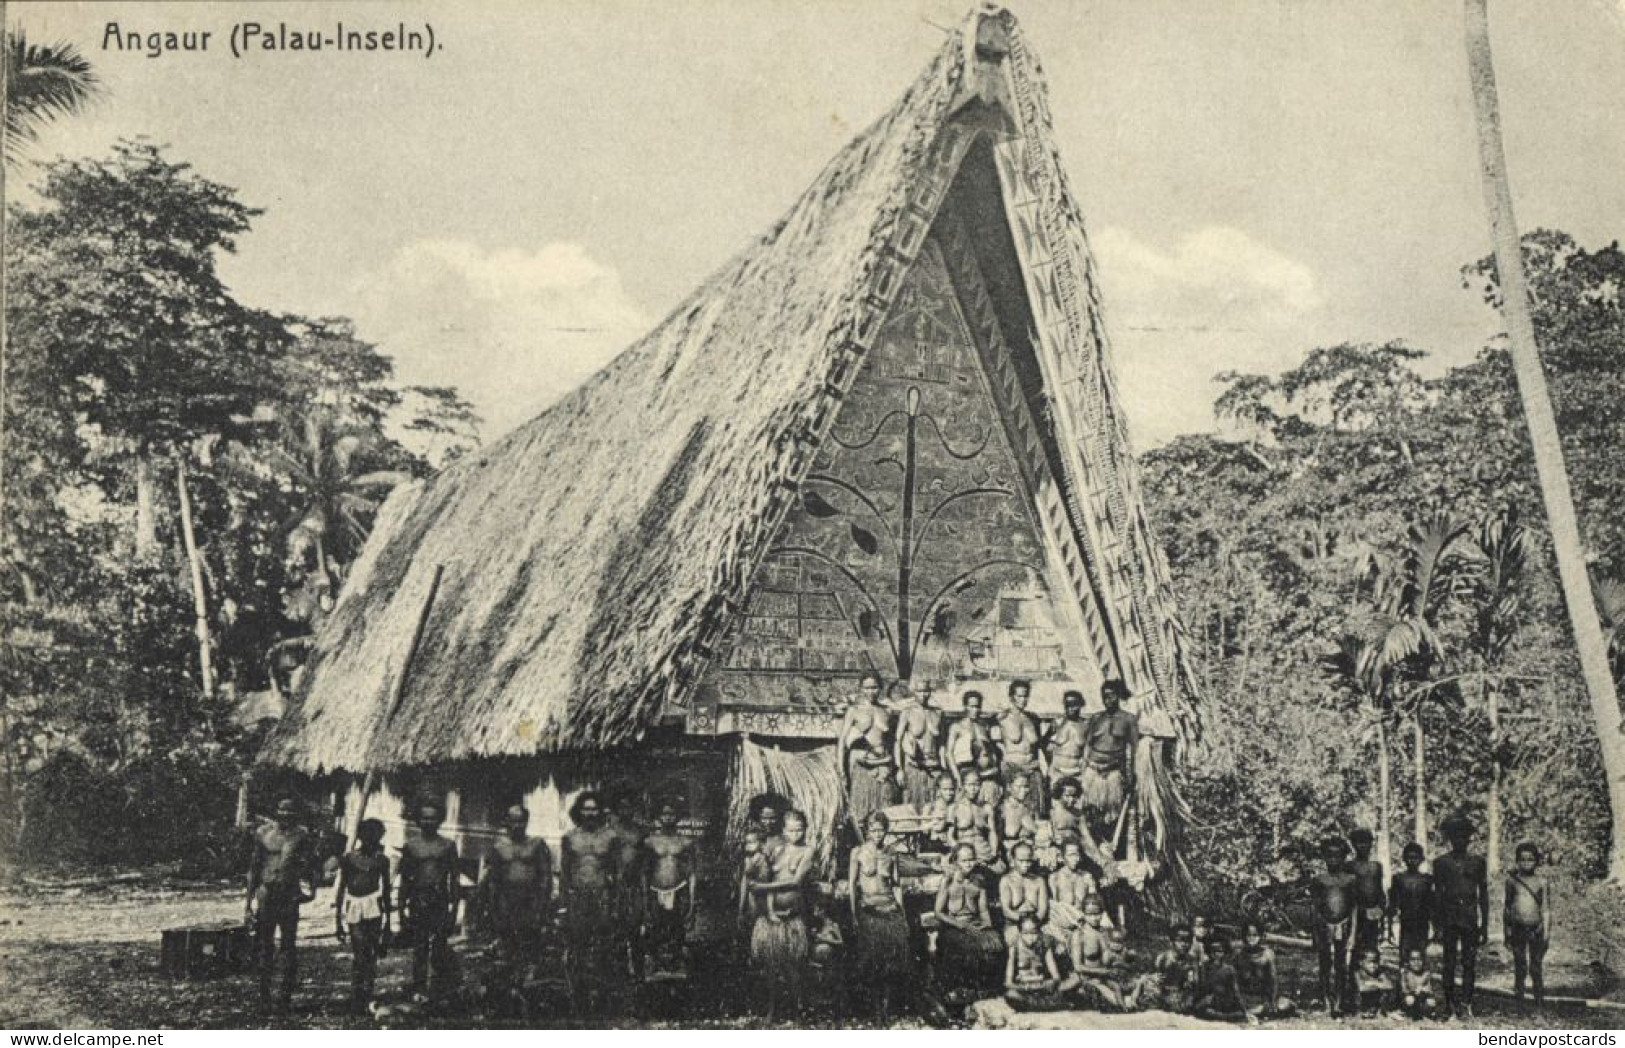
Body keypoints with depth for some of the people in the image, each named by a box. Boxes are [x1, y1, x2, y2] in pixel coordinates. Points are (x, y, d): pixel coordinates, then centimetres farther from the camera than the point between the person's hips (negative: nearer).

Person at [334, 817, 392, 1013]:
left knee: (370, 956, -1)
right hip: (354, 914, -1)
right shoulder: (347, 860, 2)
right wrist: (337, 921, 1)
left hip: (374, 913, 1)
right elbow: (339, 891, 4)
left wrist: (388, 918, 16)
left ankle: (366, 999, 7)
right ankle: (357, 1001, 1)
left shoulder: (381, 860, 6)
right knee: (358, 956, -5)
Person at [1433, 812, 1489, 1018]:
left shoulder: (1477, 861, 8)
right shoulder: (1441, 862, 5)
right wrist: (1439, 925, -2)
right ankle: (1450, 1004, 7)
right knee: (1449, 962, 0)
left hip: (1471, 917, 1)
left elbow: (1484, 895, 9)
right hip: (1449, 917, -1)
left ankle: (1466, 1004, 1)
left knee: (1470, 963, -2)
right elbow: (1437, 895, 4)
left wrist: (1485, 926, 5)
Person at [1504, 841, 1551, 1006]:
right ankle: (1519, 997, 15)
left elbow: (1546, 909, 3)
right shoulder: (1512, 880, 4)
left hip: (1536, 929, -1)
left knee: (1536, 966, 0)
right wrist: (1506, 933, 8)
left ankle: (1539, 999, 9)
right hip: (1517, 929, 1)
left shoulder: (1541, 882, 1)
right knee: (1519, 966, 5)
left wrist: (1546, 933, -2)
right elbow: (1507, 907, 9)